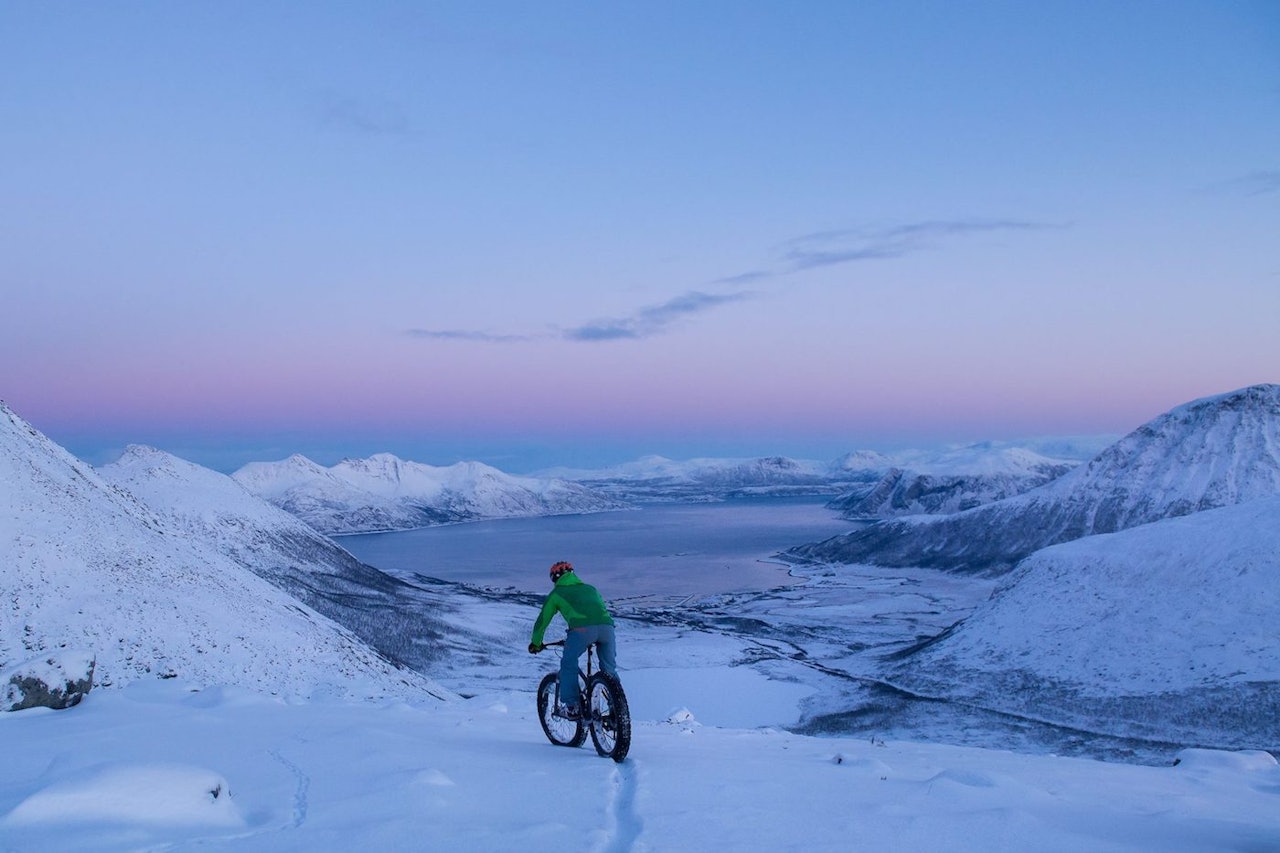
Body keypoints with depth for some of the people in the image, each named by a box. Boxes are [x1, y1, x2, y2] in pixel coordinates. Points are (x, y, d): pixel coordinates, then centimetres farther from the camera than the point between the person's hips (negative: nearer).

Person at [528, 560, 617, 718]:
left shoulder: (557, 593, 24)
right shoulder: (590, 588, 35)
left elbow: (543, 620, 29)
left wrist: (535, 643, 44)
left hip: (582, 629, -4)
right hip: (607, 626, 4)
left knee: (568, 664, 14)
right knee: (610, 669, 18)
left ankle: (571, 706, 5)